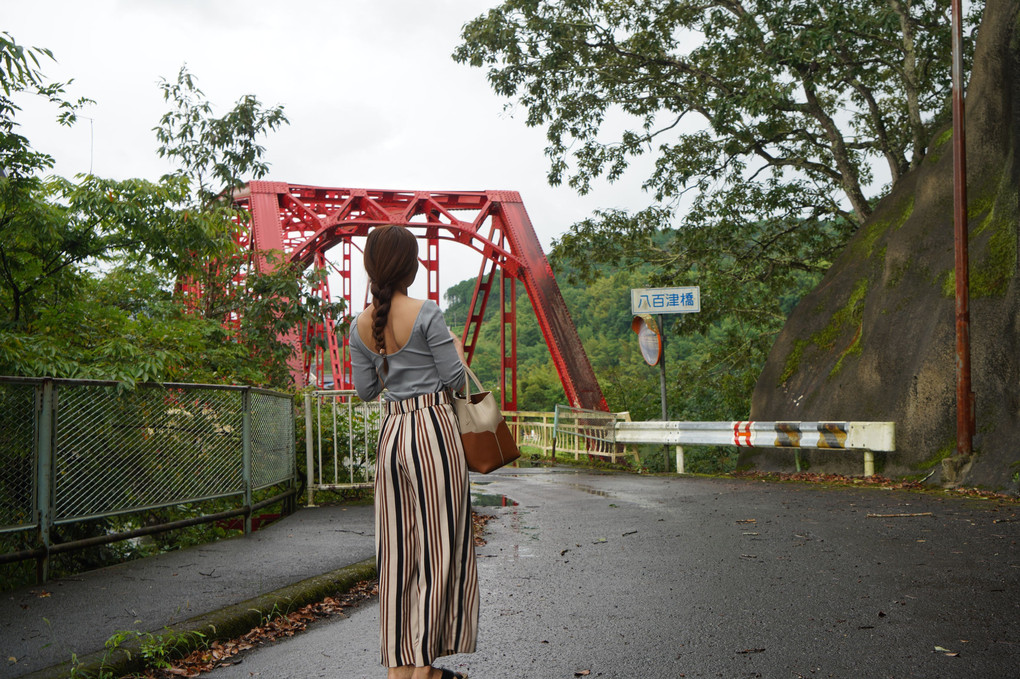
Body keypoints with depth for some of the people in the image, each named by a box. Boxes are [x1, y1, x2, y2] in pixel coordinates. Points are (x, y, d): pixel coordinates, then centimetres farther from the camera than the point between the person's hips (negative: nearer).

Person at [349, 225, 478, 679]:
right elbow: (454, 378, -9)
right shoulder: (426, 314, -11)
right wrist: (457, 348, 11)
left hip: (391, 431, 6)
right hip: (433, 425, -6)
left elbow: (365, 390, 11)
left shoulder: (360, 326, 5)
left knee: (397, 547, 11)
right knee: (437, 545, 3)